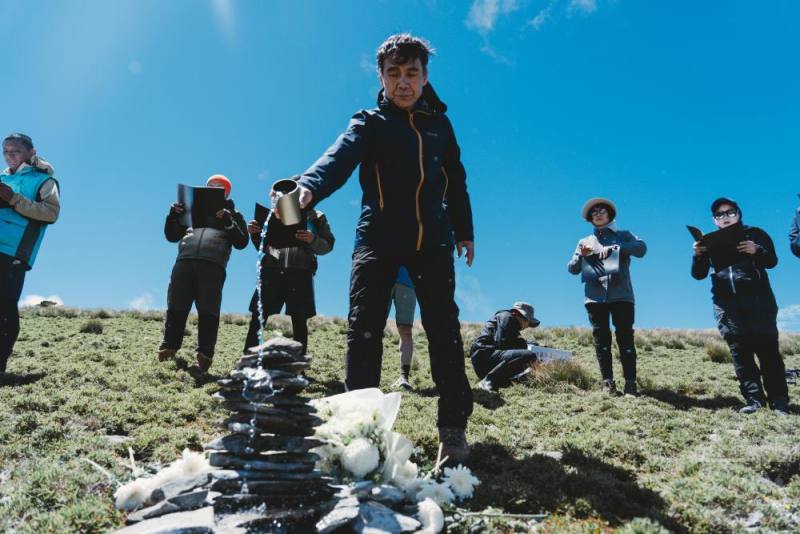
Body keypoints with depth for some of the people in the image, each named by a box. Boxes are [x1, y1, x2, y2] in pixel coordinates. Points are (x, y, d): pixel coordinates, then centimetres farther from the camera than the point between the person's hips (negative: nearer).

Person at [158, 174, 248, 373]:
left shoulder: (232, 215, 24)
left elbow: (241, 242, 8)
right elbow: (172, 236, 25)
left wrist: (227, 221, -4)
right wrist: (173, 215, 9)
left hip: (213, 266, -3)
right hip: (184, 262, 3)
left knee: (208, 312, -10)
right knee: (176, 308, -5)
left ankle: (205, 356, -11)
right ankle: (168, 349, -3)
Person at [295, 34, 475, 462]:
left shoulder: (439, 124, 15)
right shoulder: (369, 122, 3)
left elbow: (456, 181, 22)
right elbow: (340, 156, -18)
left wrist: (463, 230, 18)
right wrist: (308, 188, -38)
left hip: (432, 240, 2)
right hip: (378, 238, -2)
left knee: (444, 331, 1)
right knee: (364, 331, -7)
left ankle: (453, 426, 10)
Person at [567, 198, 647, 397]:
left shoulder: (623, 236, 15)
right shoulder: (584, 242, 20)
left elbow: (641, 248, -5)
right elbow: (572, 269, 13)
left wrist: (614, 248, -15)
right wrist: (582, 256, -7)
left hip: (621, 296, -2)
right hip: (595, 297, 2)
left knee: (625, 338, -7)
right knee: (601, 341, -1)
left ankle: (631, 384, -7)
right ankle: (608, 384, 0)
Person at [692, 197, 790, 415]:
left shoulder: (754, 234, 13)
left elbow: (772, 260, 3)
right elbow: (699, 274, 10)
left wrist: (756, 251, -18)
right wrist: (698, 255, -10)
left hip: (757, 298, -2)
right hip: (726, 302, 3)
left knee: (767, 348, -7)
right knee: (739, 351, -3)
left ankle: (779, 401, -4)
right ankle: (754, 399, -1)